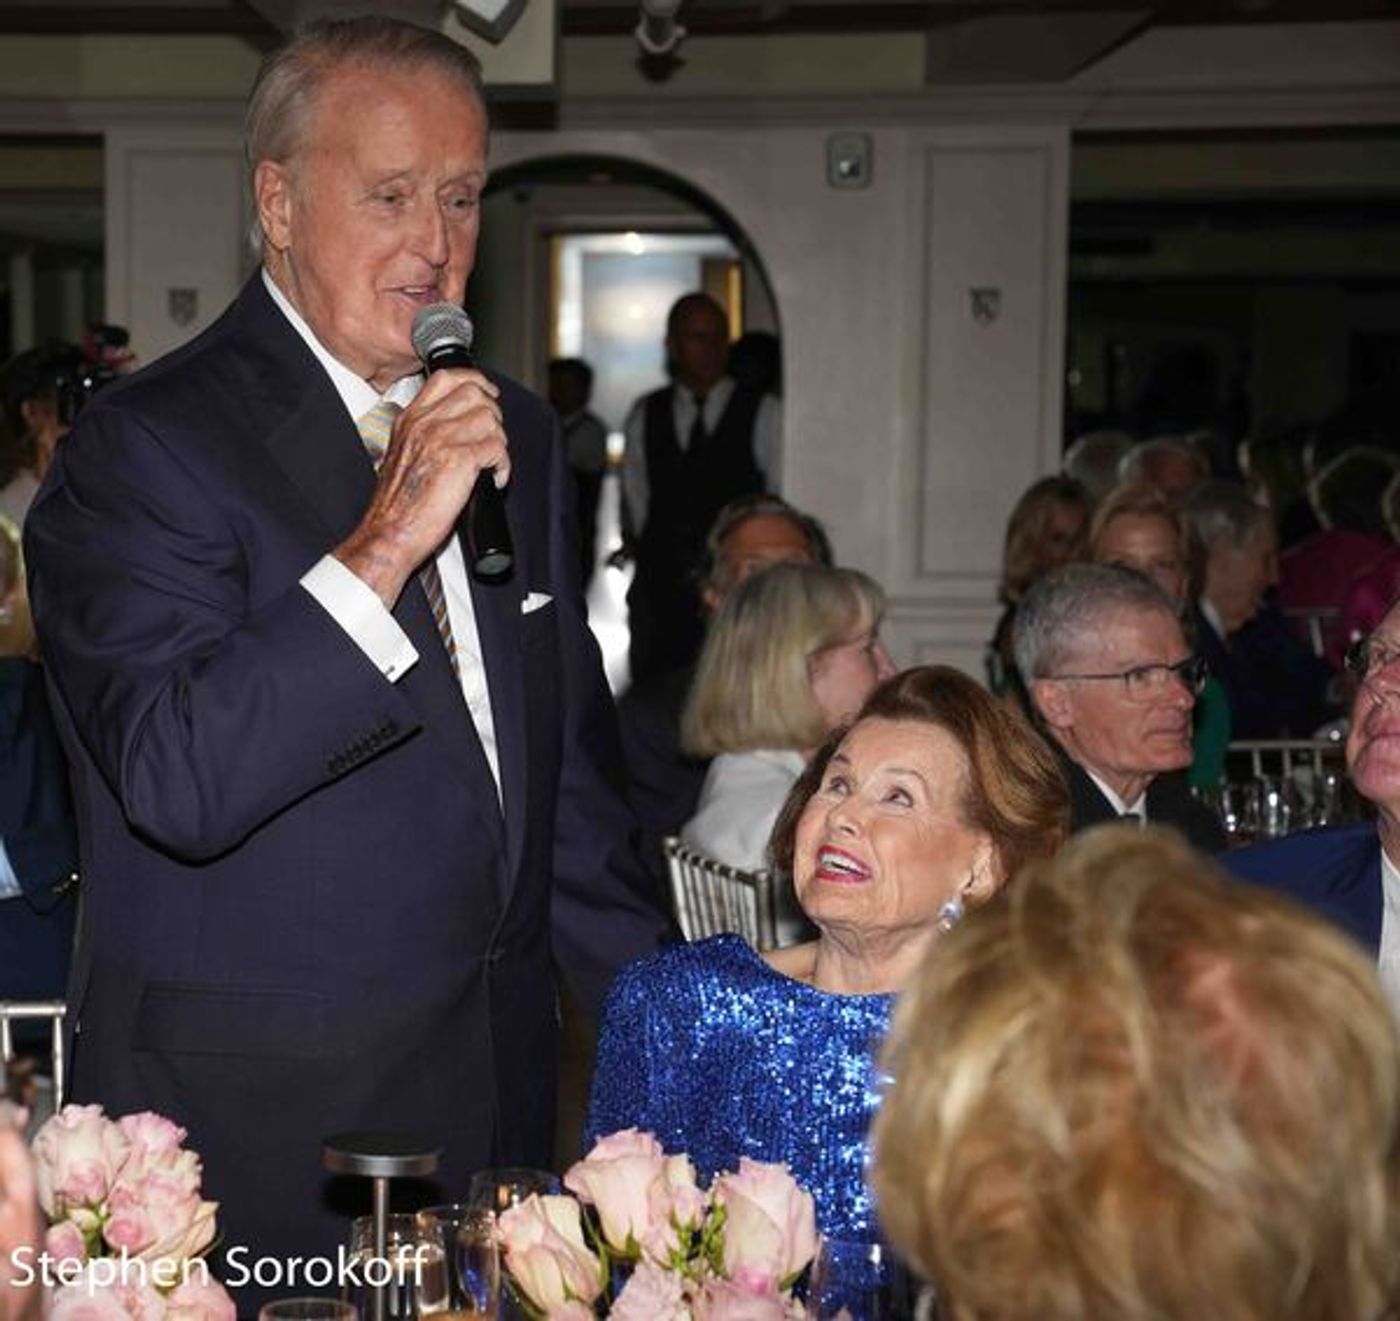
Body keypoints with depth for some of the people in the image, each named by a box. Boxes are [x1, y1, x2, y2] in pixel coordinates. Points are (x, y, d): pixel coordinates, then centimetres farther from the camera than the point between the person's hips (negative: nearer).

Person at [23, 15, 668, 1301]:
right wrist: (386, 540, -27)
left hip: (497, 1098, 6)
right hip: (251, 1124, -5)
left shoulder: (517, 435, 11)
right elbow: (177, 783, -24)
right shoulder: (146, 444, -11)